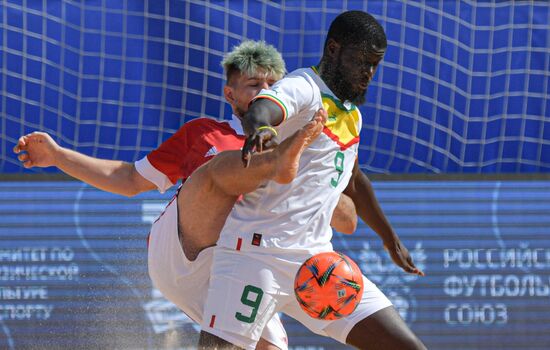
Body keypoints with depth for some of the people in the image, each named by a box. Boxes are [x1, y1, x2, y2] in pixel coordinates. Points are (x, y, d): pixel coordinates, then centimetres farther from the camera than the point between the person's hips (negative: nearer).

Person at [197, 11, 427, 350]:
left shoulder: (350, 113, 17)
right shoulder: (304, 89, -10)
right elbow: (261, 109, -34)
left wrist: (391, 240, 45)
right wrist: (260, 128, -58)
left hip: (316, 261, 8)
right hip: (257, 254, -8)